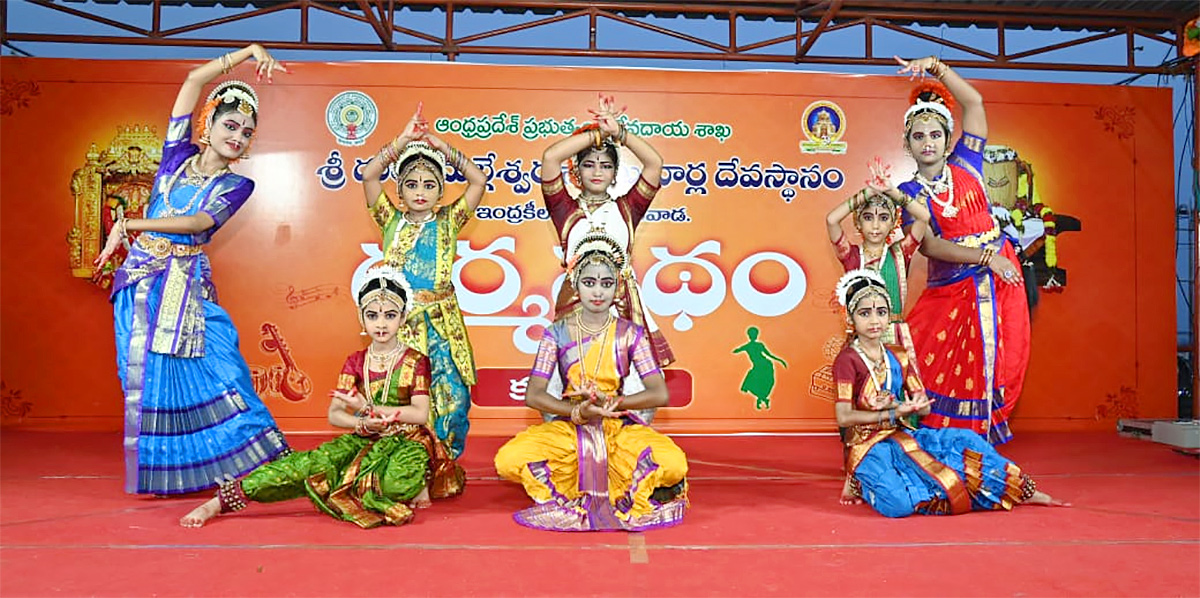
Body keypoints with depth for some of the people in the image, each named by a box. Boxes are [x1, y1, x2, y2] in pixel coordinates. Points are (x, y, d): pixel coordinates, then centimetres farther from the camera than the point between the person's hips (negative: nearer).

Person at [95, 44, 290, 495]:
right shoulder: (178, 154, 8)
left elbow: (198, 223, -13)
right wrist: (249, 52, 4)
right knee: (147, 373, 3)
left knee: (218, 369, -7)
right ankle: (156, 472, 15)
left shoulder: (236, 185, 4)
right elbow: (195, 80, 4)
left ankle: (261, 466, -2)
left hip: (189, 284, -2)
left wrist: (128, 225, -15)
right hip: (143, 277, 2)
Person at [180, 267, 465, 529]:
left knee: (396, 482, -42)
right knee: (314, 462, -25)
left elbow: (421, 414, -13)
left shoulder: (415, 362, -3)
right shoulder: (355, 362, 8)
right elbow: (334, 414, 2)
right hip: (365, 440, 4)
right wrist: (362, 423, -20)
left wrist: (369, 407, -18)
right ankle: (219, 502, -26)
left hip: (407, 442, -3)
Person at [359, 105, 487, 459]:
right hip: (400, 318, 0)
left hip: (441, 321, 0)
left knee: (450, 392, -5)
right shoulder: (392, 221, 10)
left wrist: (443, 148, 1)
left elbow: (479, 180, 3)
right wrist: (404, 140, -4)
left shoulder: (448, 221, 10)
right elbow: (368, 176, 0)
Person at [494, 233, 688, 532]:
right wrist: (577, 412, -22)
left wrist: (610, 402, -21)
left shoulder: (630, 334, 1)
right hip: (568, 427, 1)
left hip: (619, 427, -1)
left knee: (673, 463, -31)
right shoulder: (557, 333, 1)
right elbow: (533, 395, -6)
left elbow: (660, 394, -7)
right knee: (509, 460, -28)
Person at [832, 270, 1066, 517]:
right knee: (898, 503, -34)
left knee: (963, 440, -8)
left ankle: (1023, 492, 5)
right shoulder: (847, 360, -11)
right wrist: (895, 413, -19)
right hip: (869, 447, -7)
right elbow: (844, 417, -18)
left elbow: (924, 406, 5)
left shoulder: (898, 357, 9)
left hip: (900, 438, 7)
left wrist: (892, 404, -15)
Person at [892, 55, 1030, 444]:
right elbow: (927, 245, -14)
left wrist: (936, 67, -7)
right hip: (951, 286, -1)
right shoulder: (909, 193, 0)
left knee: (993, 362, 0)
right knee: (941, 365, -3)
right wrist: (986, 258, -21)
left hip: (999, 276, 1)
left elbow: (974, 102, -1)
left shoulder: (964, 165, 6)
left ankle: (981, 438, 10)